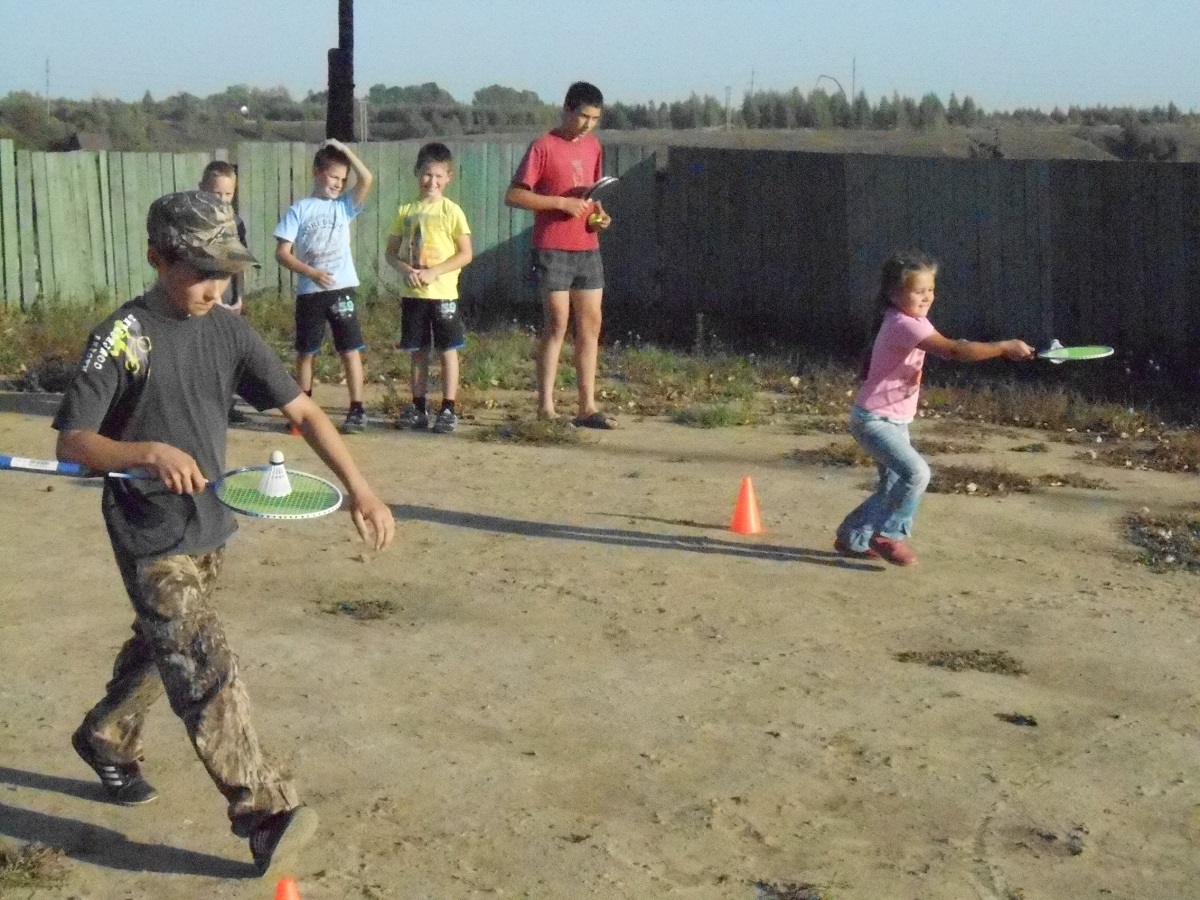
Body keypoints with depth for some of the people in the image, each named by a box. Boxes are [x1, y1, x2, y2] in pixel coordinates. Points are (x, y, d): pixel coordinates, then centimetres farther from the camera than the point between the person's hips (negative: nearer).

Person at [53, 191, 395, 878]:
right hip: (150, 539, -6)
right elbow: (71, 442, -16)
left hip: (210, 526, 6)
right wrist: (147, 452, -34)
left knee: (161, 647, 23)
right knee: (207, 670, -12)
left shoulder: (230, 333, 1)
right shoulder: (123, 336, -15)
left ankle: (106, 740, 48)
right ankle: (265, 811, -10)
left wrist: (359, 487, -9)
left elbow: (302, 410, 0)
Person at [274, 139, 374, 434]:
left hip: (342, 290, 1)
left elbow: (367, 179, -7)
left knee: (350, 350, -1)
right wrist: (311, 272, -15)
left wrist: (344, 150, -4)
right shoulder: (299, 210, 1)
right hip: (309, 292, -1)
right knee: (305, 352, 9)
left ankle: (357, 410, 4)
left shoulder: (344, 206, 7)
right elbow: (282, 252, -4)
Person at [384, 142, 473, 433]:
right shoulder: (406, 212, 6)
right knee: (418, 352, 11)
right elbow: (391, 252, 9)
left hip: (442, 293, -4)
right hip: (412, 294, 4)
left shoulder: (451, 211, -5)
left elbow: (465, 253, -8)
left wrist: (433, 272, -17)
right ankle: (418, 407, 20)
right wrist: (405, 269, -11)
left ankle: (448, 410, 7)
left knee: (448, 350, 1)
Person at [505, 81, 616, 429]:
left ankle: (587, 407, 9)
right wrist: (561, 202, -17)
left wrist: (599, 212, 4)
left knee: (591, 324, 5)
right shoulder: (543, 146, -8)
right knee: (557, 324, -5)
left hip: (588, 249, 6)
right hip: (553, 249, -6)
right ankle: (545, 407, 2)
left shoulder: (593, 146, 12)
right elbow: (513, 195, -11)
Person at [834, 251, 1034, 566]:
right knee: (916, 472, -24)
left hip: (896, 421, 10)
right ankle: (889, 534, -7)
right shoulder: (903, 325, -26)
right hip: (873, 419, -10)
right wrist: (1004, 347, -33)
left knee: (894, 486, 15)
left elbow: (949, 349, 8)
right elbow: (954, 350, -34)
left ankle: (852, 538, 28)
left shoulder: (916, 322, 9)